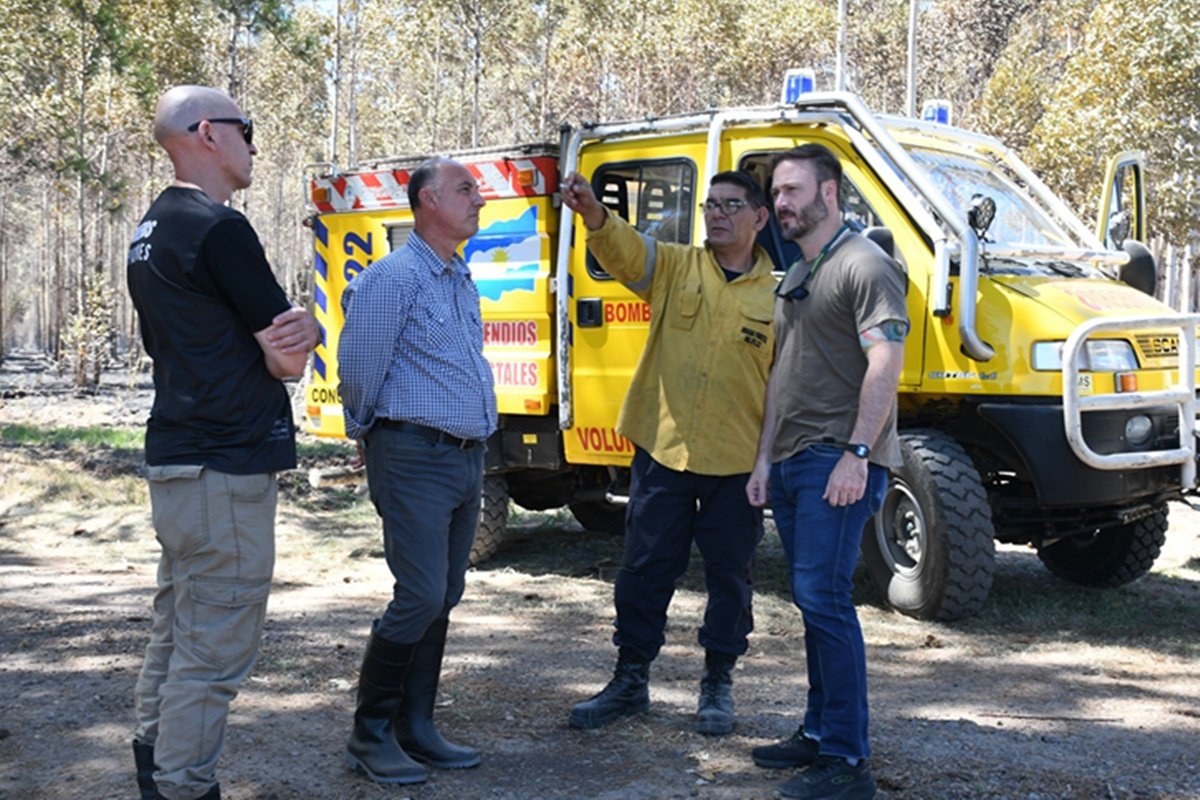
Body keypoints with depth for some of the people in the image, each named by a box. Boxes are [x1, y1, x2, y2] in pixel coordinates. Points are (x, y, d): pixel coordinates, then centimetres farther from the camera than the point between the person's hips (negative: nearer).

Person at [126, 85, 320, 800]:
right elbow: (291, 357, -13)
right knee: (215, 648, -4)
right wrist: (303, 334, 9)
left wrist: (280, 342, -1)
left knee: (177, 634, 18)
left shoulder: (152, 231, 16)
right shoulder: (218, 227, -14)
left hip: (175, 458, 10)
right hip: (227, 470, -10)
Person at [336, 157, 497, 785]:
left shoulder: (462, 282, 15)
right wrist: (367, 434, 7)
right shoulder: (393, 277, -12)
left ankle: (415, 727, 20)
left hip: (466, 458, 8)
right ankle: (369, 734, 5)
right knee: (419, 598, -9)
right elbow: (357, 368, -8)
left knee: (443, 598, 10)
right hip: (415, 457, -8)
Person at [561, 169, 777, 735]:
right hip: (662, 452, 1)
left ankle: (718, 684, 27)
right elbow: (625, 249, -16)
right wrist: (593, 214, -38)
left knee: (730, 577, 10)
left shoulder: (776, 296, 2)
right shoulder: (674, 267, 4)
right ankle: (630, 680, 23)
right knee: (645, 572, 9)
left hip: (737, 464, -1)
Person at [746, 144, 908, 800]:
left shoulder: (864, 265, -7)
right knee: (813, 601, 13)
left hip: (838, 462, -9)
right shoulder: (794, 278, 22)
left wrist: (857, 453, -23)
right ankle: (819, 733, 22)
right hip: (792, 462, 9)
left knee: (823, 598, -13)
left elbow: (885, 362, -17)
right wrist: (764, 458, 18)